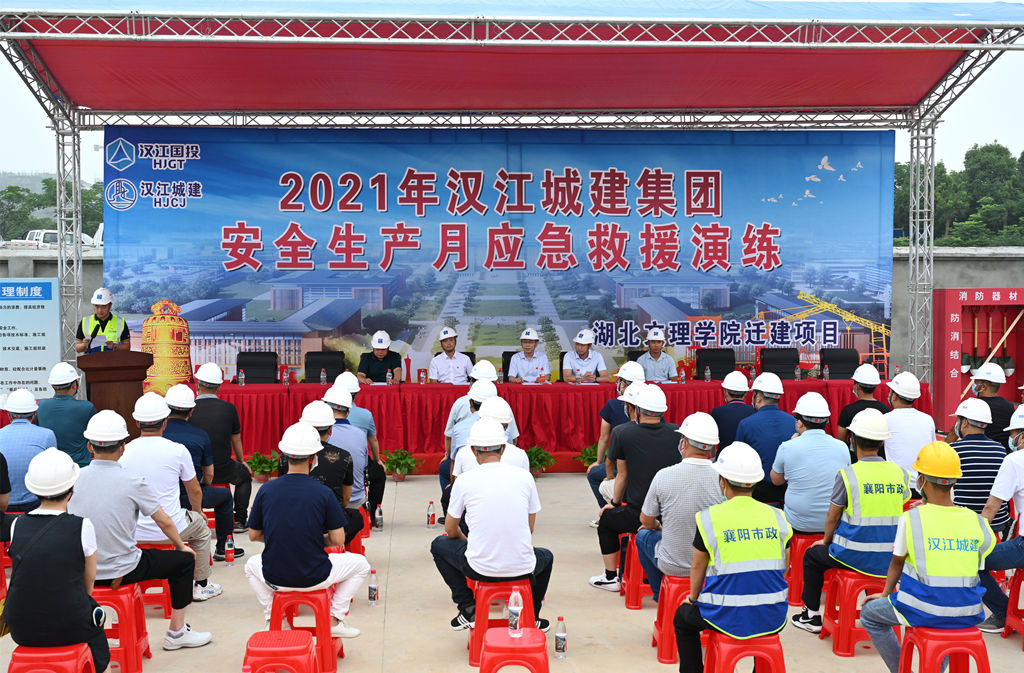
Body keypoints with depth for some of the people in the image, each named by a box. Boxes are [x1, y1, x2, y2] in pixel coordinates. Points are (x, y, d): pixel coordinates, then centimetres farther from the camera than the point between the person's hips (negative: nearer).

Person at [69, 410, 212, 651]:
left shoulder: (75, 478, -6)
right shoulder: (132, 482, -15)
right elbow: (164, 522, -5)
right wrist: (181, 546, 15)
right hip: (121, 572, -5)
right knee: (184, 560, 14)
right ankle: (176, 632, 20)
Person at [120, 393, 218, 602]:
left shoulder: (123, 452, -6)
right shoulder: (178, 451, -12)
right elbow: (194, 492, 2)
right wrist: (198, 512, 25)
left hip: (132, 533, 3)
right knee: (201, 526, 28)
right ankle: (202, 586, 34)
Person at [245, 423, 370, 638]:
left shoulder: (266, 490, -5)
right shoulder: (324, 493, -12)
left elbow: (253, 535, 5)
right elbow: (338, 541, -8)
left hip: (274, 578, 3)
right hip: (315, 578, -2)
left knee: (252, 565, 37)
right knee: (360, 564, 23)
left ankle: (272, 620, 24)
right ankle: (335, 619, 15)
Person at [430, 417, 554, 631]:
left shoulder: (464, 481, -4)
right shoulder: (525, 477, 0)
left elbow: (451, 530, 10)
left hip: (480, 569, -2)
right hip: (522, 569, 2)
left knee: (439, 545, 27)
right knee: (546, 557, 37)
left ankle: (468, 610, 19)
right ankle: (531, 618, 37)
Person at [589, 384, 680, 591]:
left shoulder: (624, 434, -7)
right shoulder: (676, 432, 1)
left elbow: (622, 476, 5)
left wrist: (614, 503, 23)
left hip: (639, 517, -4)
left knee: (606, 519, 26)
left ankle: (610, 577, 29)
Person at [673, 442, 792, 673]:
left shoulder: (709, 518, -10)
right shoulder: (777, 517, -1)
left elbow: (698, 567, 1)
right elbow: (783, 569, 8)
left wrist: (693, 597, 19)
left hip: (729, 619, -3)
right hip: (773, 619, 3)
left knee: (683, 617, 26)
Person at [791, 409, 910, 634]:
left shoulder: (847, 474, -14)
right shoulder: (900, 474, -1)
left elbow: (833, 517, -4)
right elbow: (901, 513, 13)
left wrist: (826, 541, 15)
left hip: (855, 557, -4)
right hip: (890, 560, 5)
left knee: (812, 556, 22)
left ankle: (812, 616, 27)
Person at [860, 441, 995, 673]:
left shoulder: (911, 519, -10)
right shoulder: (976, 522, -3)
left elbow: (897, 563, 3)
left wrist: (885, 593, 22)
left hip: (924, 611, -3)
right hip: (967, 614, 4)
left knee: (869, 613, 21)